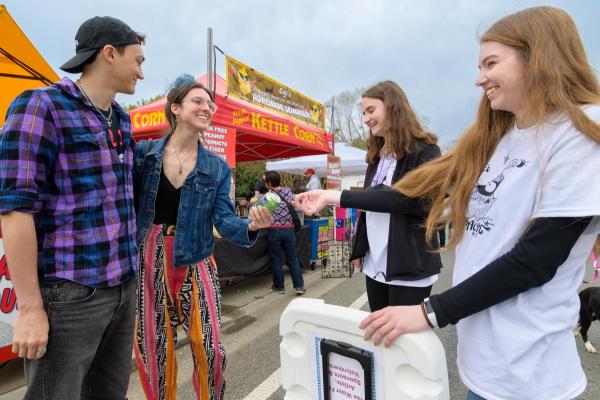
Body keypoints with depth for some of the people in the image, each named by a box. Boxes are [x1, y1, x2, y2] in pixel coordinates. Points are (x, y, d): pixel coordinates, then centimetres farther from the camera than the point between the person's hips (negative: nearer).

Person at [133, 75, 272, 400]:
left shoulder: (217, 168, 2)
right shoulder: (142, 152, -2)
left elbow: (223, 220, -5)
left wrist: (251, 226, -25)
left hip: (194, 262, 1)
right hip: (147, 260, 0)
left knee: (209, 348, -1)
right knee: (152, 350, 12)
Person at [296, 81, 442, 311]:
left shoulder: (425, 151, -10)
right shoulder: (377, 155, 12)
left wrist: (338, 196, -28)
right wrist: (358, 249, 14)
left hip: (409, 268, -6)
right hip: (375, 265, 6)